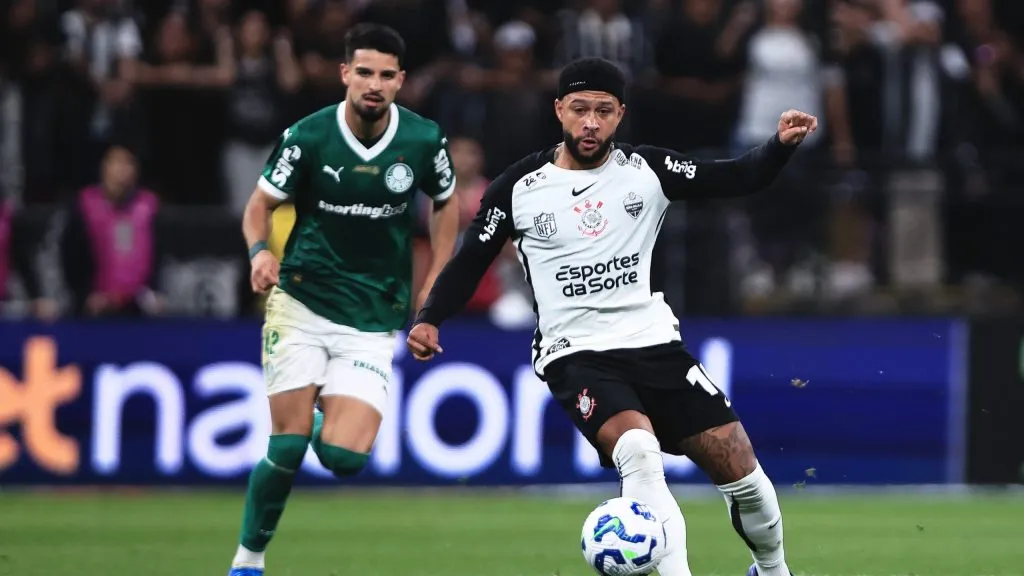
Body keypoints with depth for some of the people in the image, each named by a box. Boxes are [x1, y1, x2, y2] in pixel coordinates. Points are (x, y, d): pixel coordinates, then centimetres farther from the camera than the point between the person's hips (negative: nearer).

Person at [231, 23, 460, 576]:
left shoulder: (424, 140, -4)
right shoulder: (307, 136, -10)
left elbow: (446, 205, 14)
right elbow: (260, 205, 1)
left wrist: (433, 287, 7)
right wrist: (259, 251, -21)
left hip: (373, 320, 1)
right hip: (301, 304, -1)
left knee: (343, 456, -14)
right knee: (288, 447, -10)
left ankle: (333, 416, 24)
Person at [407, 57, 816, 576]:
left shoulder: (647, 170, 2)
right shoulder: (519, 188, -1)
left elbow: (739, 178, 0)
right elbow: (469, 262, 7)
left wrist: (781, 144, -19)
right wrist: (429, 319, -7)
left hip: (653, 341, 3)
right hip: (575, 355, -3)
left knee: (737, 465, -2)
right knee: (639, 451, -31)